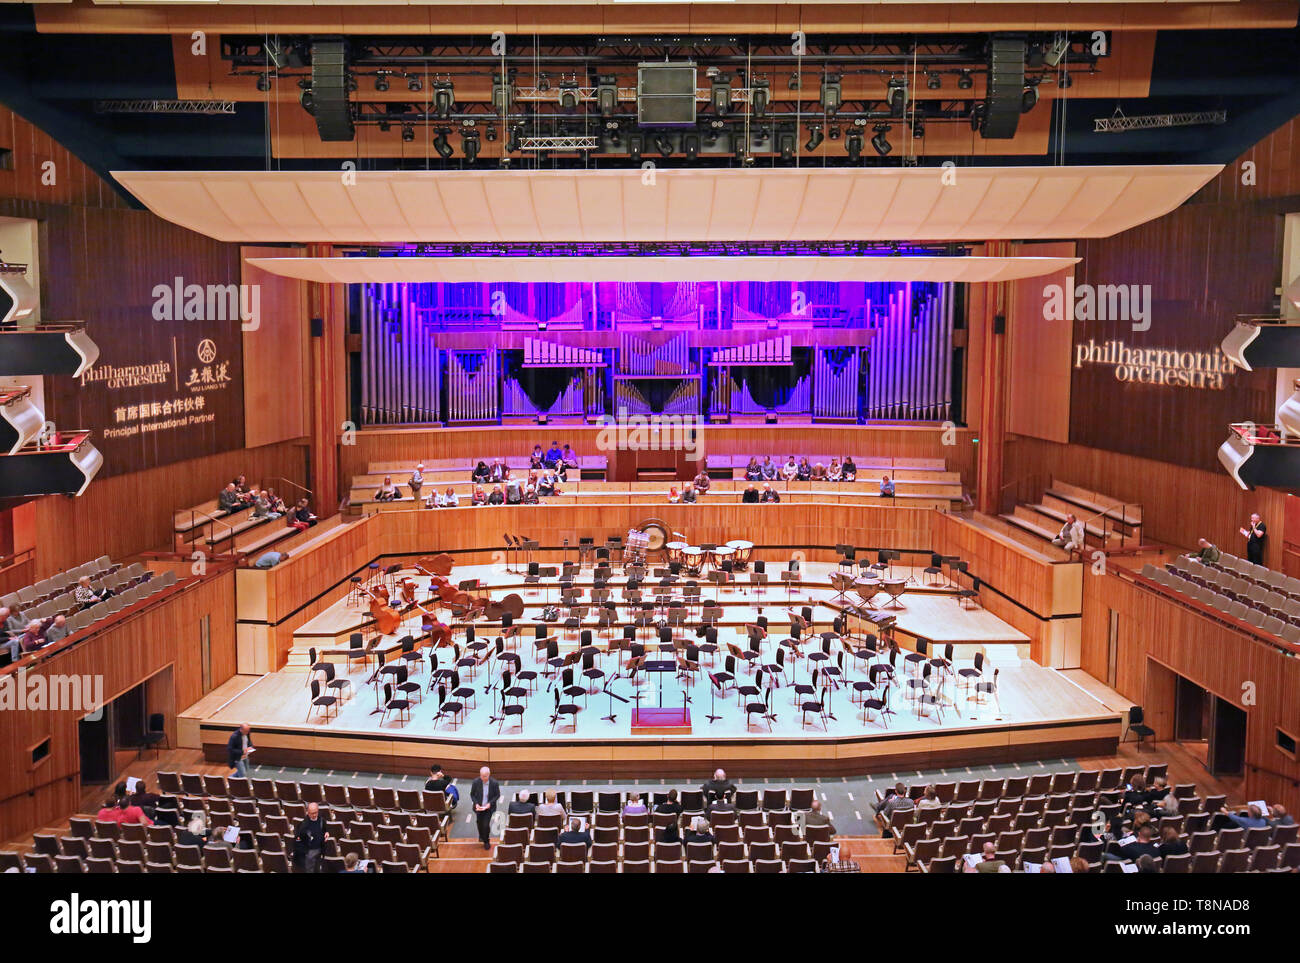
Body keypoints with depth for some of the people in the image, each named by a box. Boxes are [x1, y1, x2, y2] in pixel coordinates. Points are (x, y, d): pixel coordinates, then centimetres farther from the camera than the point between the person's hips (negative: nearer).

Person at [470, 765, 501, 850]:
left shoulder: (494, 783, -17)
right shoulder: (476, 782, -15)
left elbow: (497, 795, -5)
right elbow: (472, 794, -3)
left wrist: (490, 803, -18)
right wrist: (476, 803, -17)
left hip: (488, 807, -2)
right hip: (479, 807, 2)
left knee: (486, 825, -7)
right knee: (479, 824, 17)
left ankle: (486, 841, 19)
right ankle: (481, 836, 50)